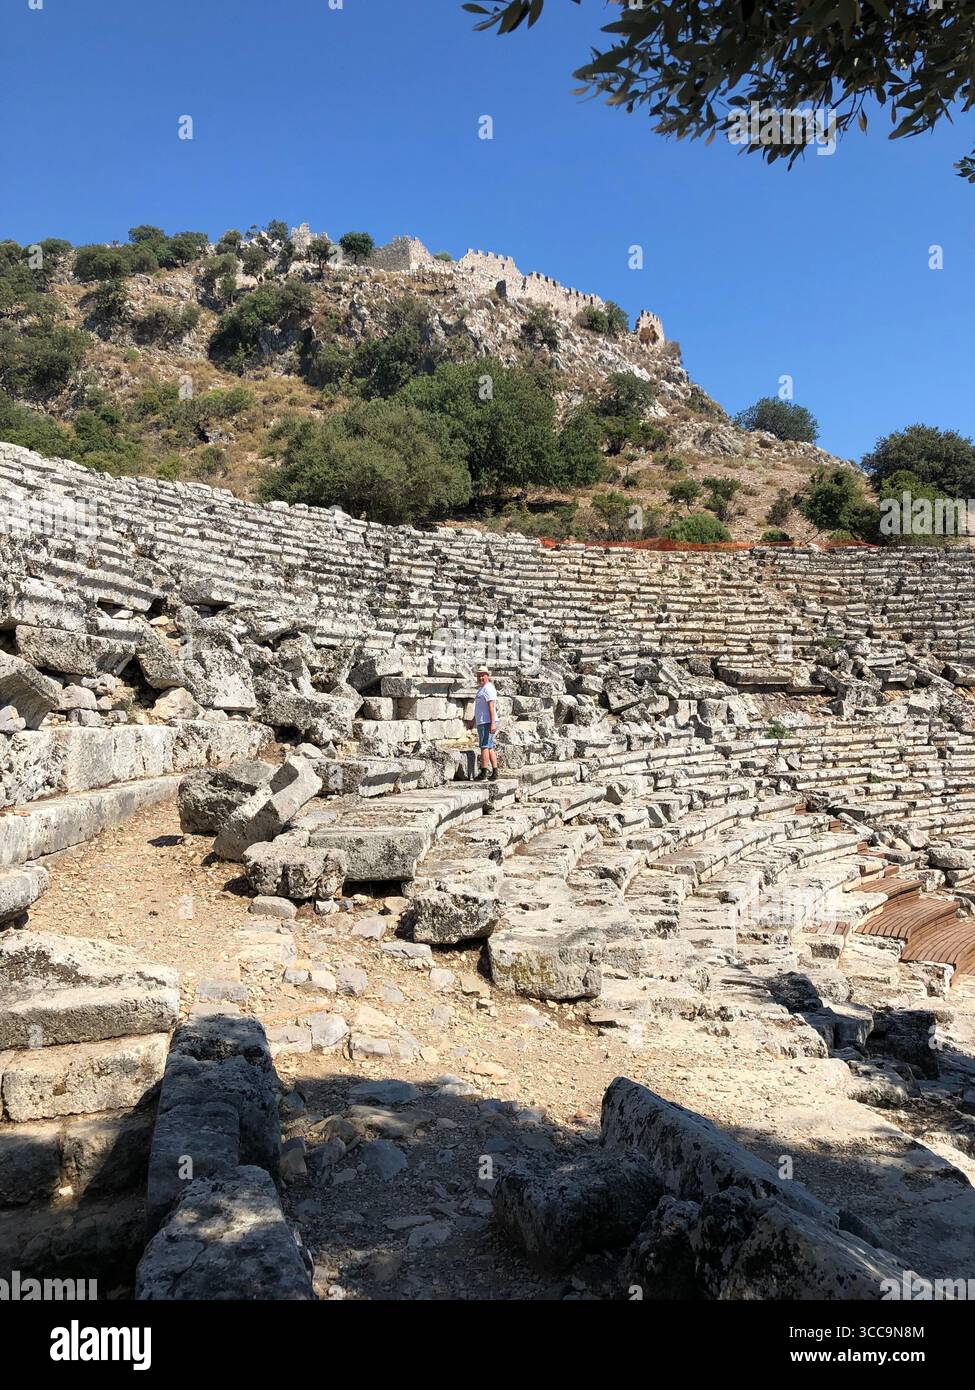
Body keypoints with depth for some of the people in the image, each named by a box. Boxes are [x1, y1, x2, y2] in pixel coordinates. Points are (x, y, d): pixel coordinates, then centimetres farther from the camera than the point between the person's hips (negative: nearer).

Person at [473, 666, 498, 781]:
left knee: (484, 746, -10)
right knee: (489, 748, 9)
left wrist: (493, 723, -26)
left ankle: (483, 773, -10)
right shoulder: (482, 688, 21)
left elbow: (491, 707, -20)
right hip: (482, 722, 10)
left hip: (487, 723, -10)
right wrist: (474, 721, 33)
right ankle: (494, 773, 11)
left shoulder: (488, 688, -10)